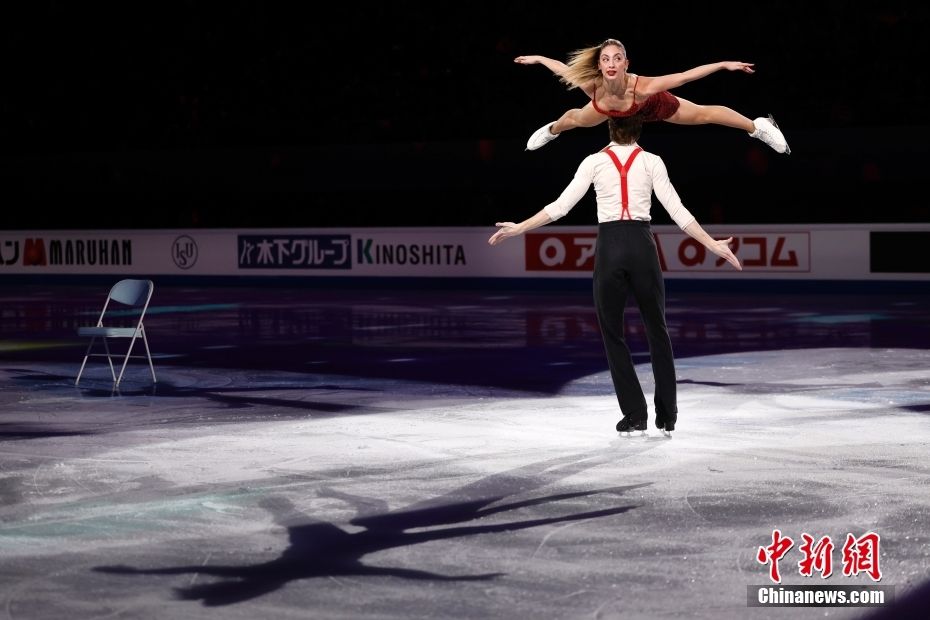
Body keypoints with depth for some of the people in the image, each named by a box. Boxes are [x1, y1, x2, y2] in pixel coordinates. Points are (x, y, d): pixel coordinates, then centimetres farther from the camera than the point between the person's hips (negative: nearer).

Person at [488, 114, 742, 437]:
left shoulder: (594, 162, 4)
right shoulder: (652, 161, 3)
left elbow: (560, 206, 0)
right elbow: (677, 210, -4)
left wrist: (519, 228, 8)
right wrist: (712, 245, -1)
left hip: (609, 249, -1)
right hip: (642, 246, 1)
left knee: (613, 333, 11)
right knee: (657, 331, 13)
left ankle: (635, 416, 6)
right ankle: (666, 418, 13)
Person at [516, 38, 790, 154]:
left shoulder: (642, 87, -49)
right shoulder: (592, 86, -43)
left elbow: (684, 76, -46)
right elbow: (564, 68, -23)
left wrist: (724, 65, -47)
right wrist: (537, 59, -8)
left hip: (653, 106, -3)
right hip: (611, 108, 3)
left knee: (702, 113, 12)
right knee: (576, 119, 29)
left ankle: (758, 126, 36)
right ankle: (552, 130, 69)